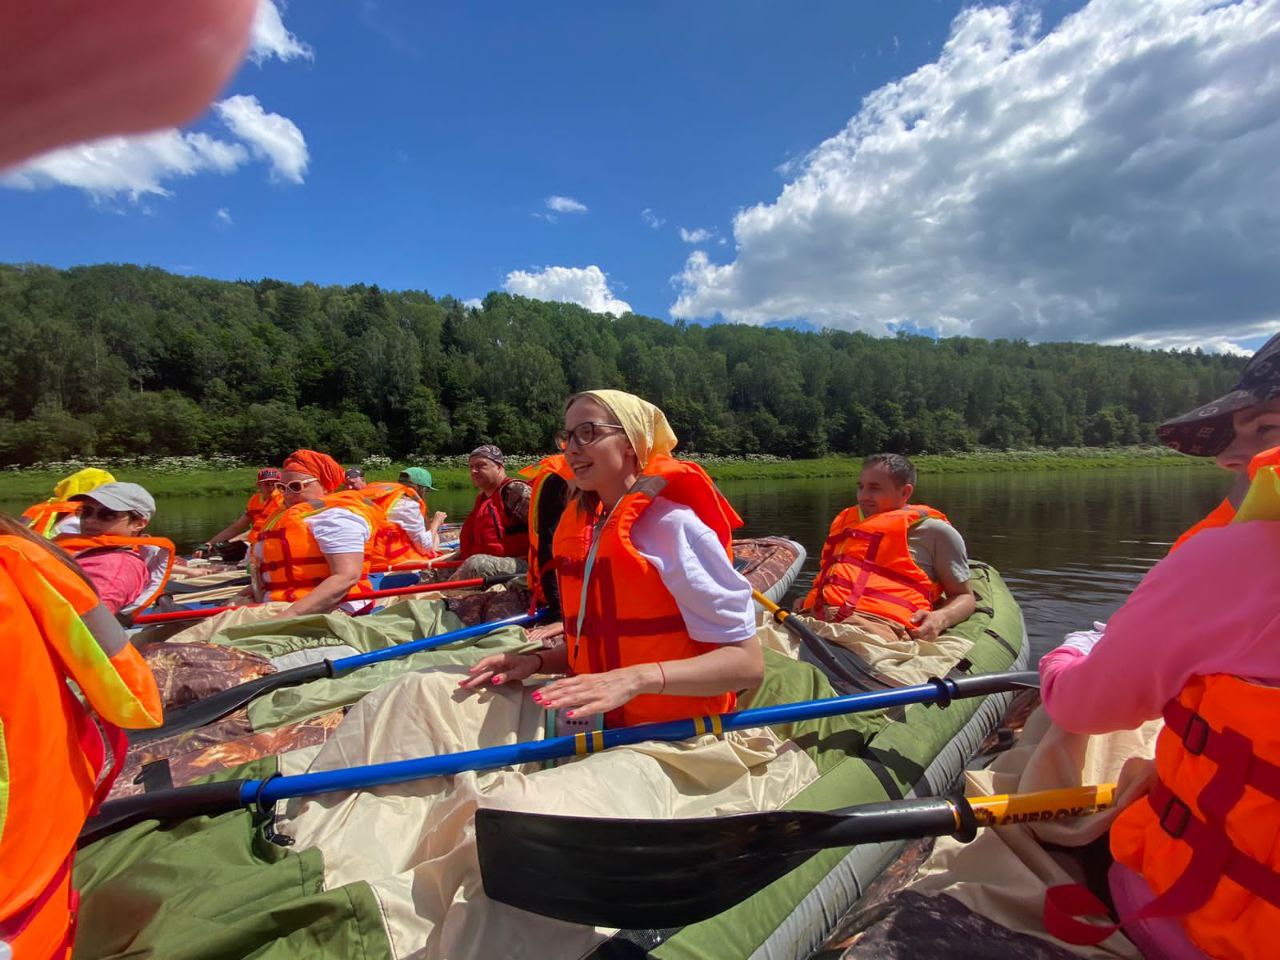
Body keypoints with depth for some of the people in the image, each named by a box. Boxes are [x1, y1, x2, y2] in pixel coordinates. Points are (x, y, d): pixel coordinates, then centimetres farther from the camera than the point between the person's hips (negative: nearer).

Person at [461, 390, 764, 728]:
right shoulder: (577, 529, 6)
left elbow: (749, 664, -18)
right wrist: (537, 661, -2)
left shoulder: (673, 525, -15)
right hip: (602, 722, 6)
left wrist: (636, 679, -30)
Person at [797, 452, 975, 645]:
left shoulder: (932, 530, 17)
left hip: (876, 623, -5)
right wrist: (809, 600, 20)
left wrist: (941, 618, -4)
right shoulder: (846, 520, 33)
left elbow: (964, 596, 19)